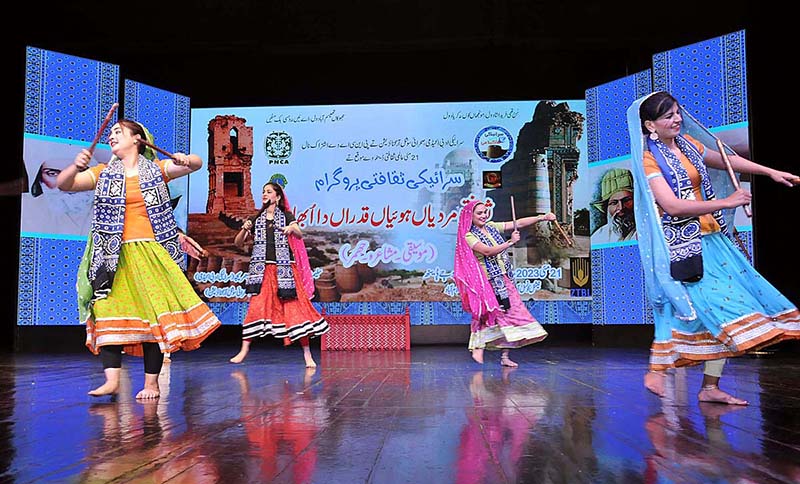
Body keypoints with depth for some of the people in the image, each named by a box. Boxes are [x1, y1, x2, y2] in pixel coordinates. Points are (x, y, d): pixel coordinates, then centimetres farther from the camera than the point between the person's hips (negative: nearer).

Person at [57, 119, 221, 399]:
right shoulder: (104, 174, 12)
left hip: (151, 252, -1)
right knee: (110, 312, -8)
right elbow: (64, 184, 2)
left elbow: (197, 164, 2)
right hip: (116, 255, 2)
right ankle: (111, 380, -6)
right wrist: (76, 167, -19)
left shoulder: (156, 169, 9)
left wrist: (187, 161, -21)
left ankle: (152, 383, 4)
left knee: (154, 314, -2)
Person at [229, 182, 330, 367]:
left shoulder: (286, 216, 8)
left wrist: (292, 229, -31)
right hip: (262, 269, 2)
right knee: (256, 306, -7)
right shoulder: (256, 219, 14)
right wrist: (245, 229, -8)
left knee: (294, 306, -5)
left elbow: (300, 235, -8)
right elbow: (238, 243, 12)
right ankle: (244, 350, 2)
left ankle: (307, 355, -2)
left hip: (283, 268, -2)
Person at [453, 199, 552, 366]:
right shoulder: (469, 236, -8)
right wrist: (510, 242, -23)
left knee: (508, 312, 2)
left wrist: (542, 218, -1)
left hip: (504, 278, 6)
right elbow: (487, 251, -22)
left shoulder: (492, 227, 11)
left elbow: (519, 223, 6)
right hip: (489, 281, -6)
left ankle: (505, 356, 6)